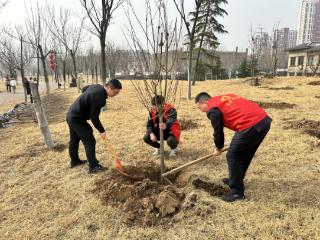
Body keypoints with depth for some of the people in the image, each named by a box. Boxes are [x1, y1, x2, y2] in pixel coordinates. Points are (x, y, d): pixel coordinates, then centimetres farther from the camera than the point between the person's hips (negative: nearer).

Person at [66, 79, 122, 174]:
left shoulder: (97, 87, 1)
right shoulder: (99, 96, -28)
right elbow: (94, 117, -25)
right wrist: (101, 130, -14)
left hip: (71, 115, 10)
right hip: (77, 119, -10)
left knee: (74, 140, 24)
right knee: (90, 142, -4)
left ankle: (74, 160, 41)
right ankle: (93, 166, 4)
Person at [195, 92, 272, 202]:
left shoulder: (213, 109, -1)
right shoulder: (225, 97, 24)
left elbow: (218, 131, 3)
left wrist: (218, 148, 22)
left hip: (251, 125, -10)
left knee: (233, 157, 4)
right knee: (245, 154, 24)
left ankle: (237, 191, 13)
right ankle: (236, 180, 41)